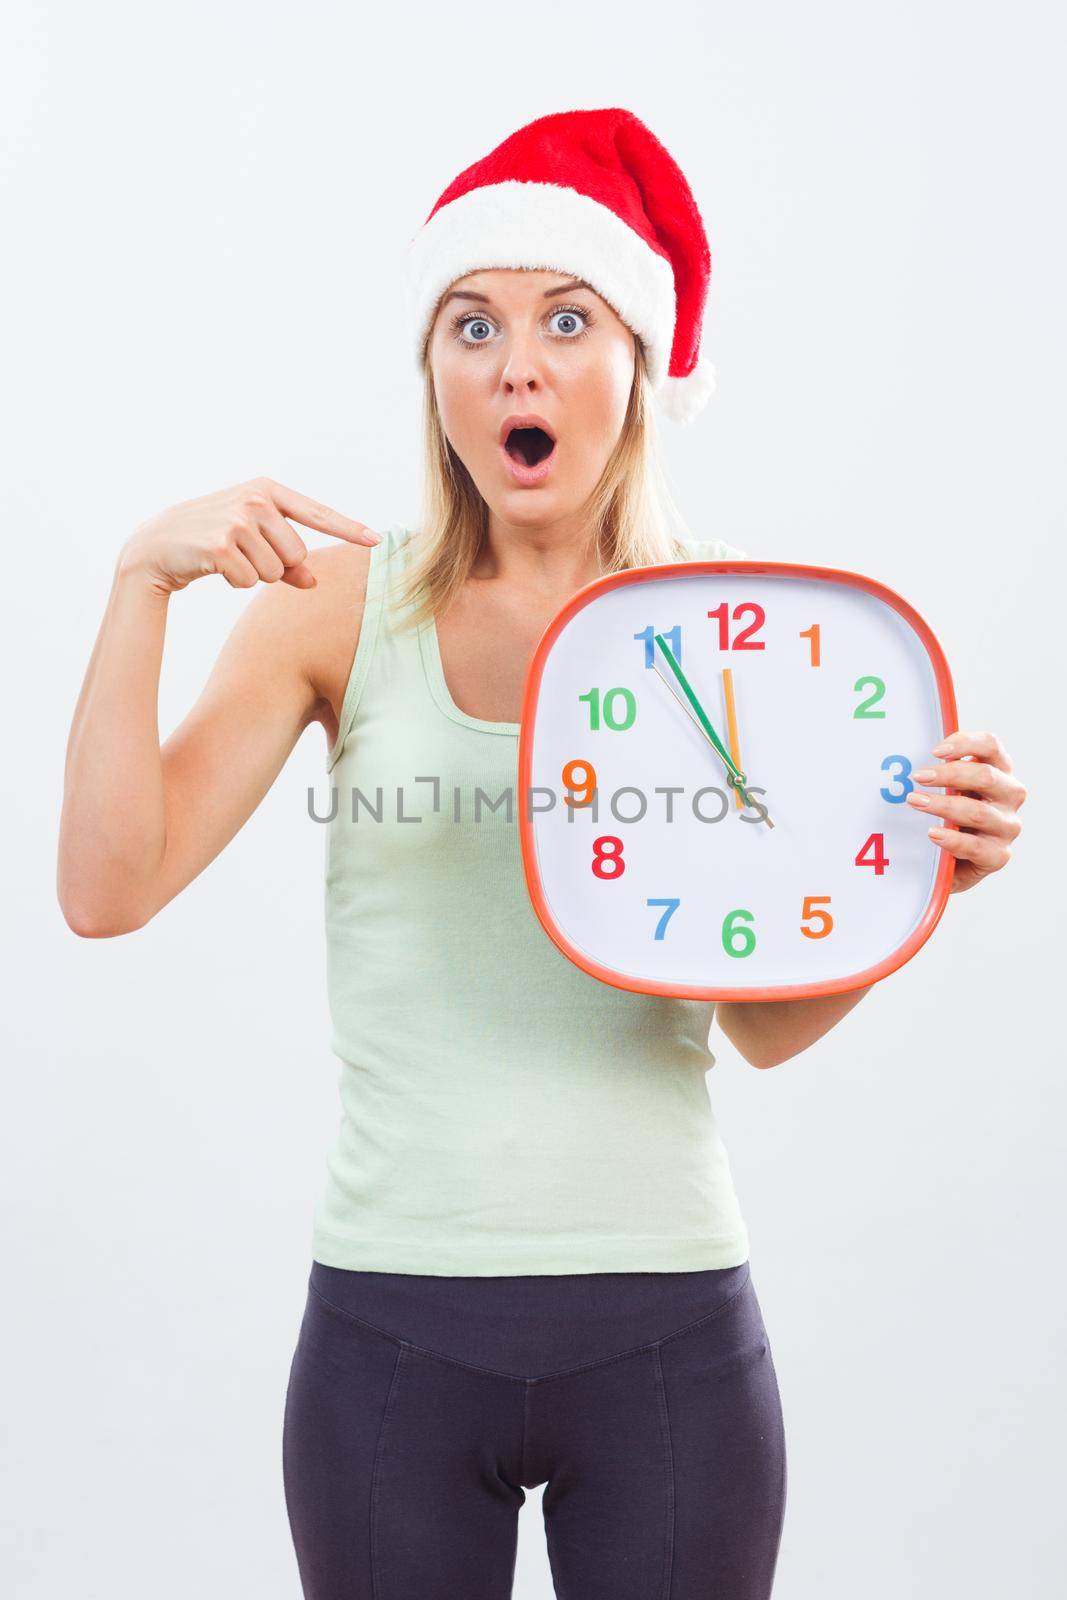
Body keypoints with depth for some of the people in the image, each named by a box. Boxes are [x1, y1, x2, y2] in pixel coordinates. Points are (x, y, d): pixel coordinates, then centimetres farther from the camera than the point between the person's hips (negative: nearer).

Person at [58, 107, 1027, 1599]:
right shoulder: (338, 601, -2)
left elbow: (770, 1024, 2)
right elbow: (109, 889, -11)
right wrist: (144, 579, -17)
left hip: (666, 1323, 0)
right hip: (392, 1319, 0)